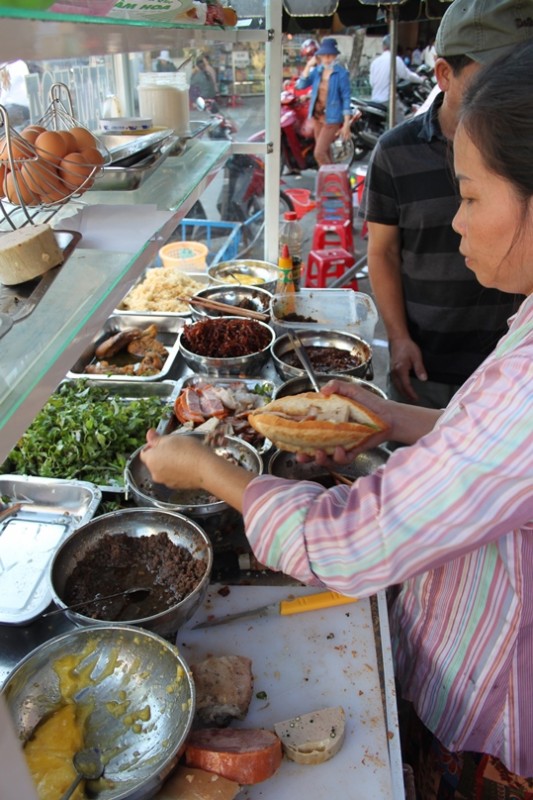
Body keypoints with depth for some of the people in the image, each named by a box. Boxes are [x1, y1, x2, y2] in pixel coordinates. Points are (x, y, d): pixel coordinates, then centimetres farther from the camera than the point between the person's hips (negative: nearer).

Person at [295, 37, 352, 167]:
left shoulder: (342, 73, -11)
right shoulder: (317, 70, 4)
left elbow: (346, 98, -11)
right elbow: (300, 85, -5)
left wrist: (346, 124, -15)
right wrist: (308, 66, -13)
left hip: (332, 118, -6)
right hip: (317, 116, 6)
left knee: (319, 153, -14)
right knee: (325, 153, 15)